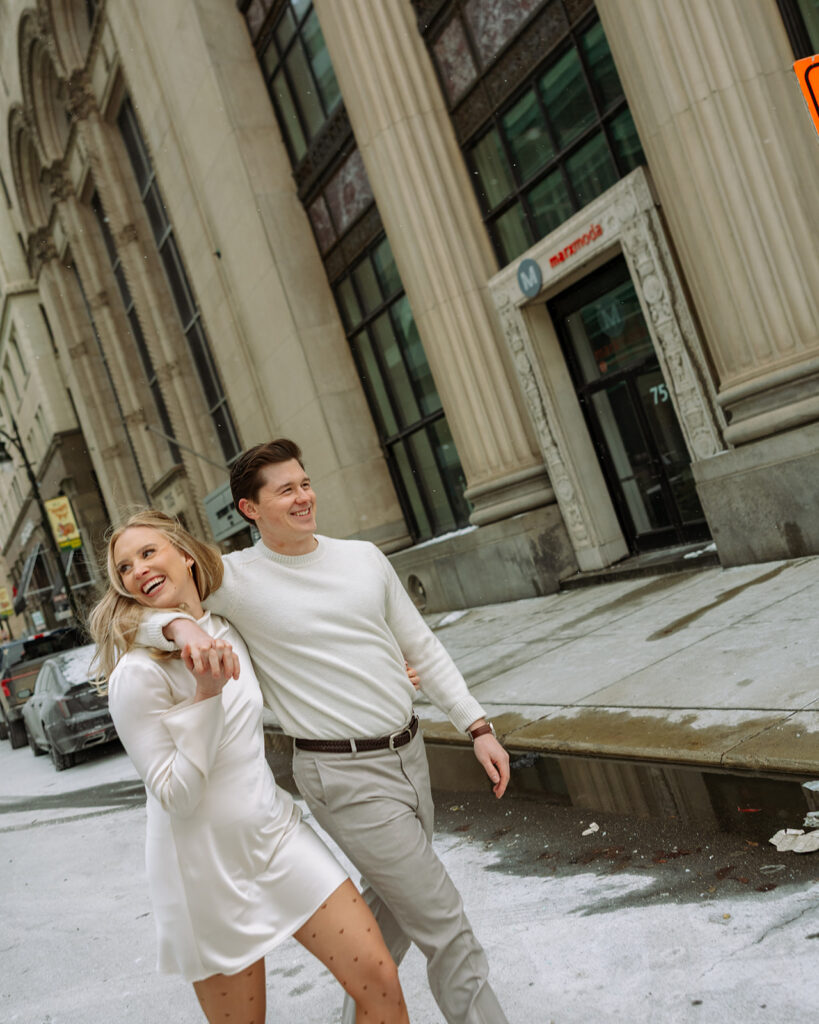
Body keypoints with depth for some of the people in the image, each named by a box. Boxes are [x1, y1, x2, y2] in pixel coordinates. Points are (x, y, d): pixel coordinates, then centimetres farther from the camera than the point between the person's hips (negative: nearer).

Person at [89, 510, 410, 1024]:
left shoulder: (229, 633, 3)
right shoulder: (137, 674, -17)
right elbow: (175, 797, -19)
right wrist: (206, 694, -26)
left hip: (276, 833, 5)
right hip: (208, 866, -5)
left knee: (380, 982, -2)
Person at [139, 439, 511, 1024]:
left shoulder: (364, 557, 6)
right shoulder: (236, 578, -9)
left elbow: (422, 649, 10)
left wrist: (478, 727, 6)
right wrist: (179, 625, -30)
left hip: (409, 752, 6)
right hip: (346, 777, -6)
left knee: (393, 909, 22)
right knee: (446, 930, -1)